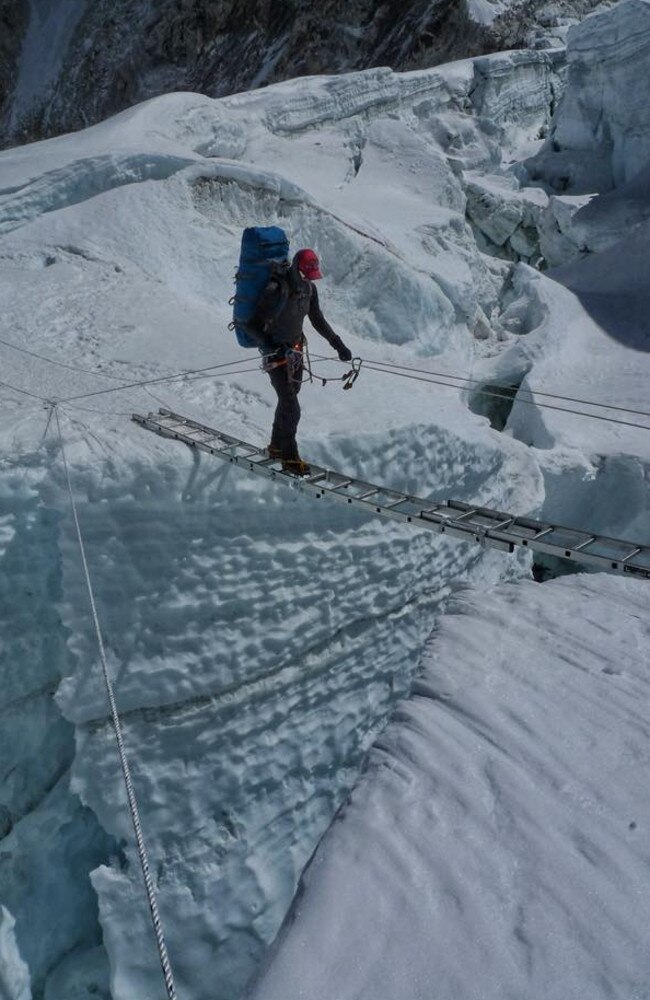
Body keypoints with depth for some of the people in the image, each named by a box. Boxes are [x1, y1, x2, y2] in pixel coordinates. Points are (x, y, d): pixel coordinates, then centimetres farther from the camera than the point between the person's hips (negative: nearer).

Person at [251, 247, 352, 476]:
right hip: (276, 352, -8)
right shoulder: (277, 289, -24)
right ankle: (289, 458, 4)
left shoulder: (309, 288, -2)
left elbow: (317, 320, 11)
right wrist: (273, 348, -34)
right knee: (291, 407, -9)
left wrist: (338, 344, 7)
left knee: (288, 399, 18)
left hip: (295, 349, 8)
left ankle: (277, 446, 34)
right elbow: (256, 325, -21)